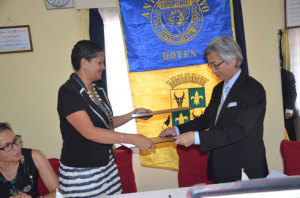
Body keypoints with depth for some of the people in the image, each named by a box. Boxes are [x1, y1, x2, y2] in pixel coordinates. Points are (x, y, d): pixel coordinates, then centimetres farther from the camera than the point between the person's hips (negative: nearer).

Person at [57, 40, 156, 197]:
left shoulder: (98, 90, 9)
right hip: (80, 172, -7)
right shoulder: (68, 92, -16)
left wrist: (133, 114, 4)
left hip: (106, 164, 7)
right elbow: (89, 132, -25)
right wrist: (133, 139, -28)